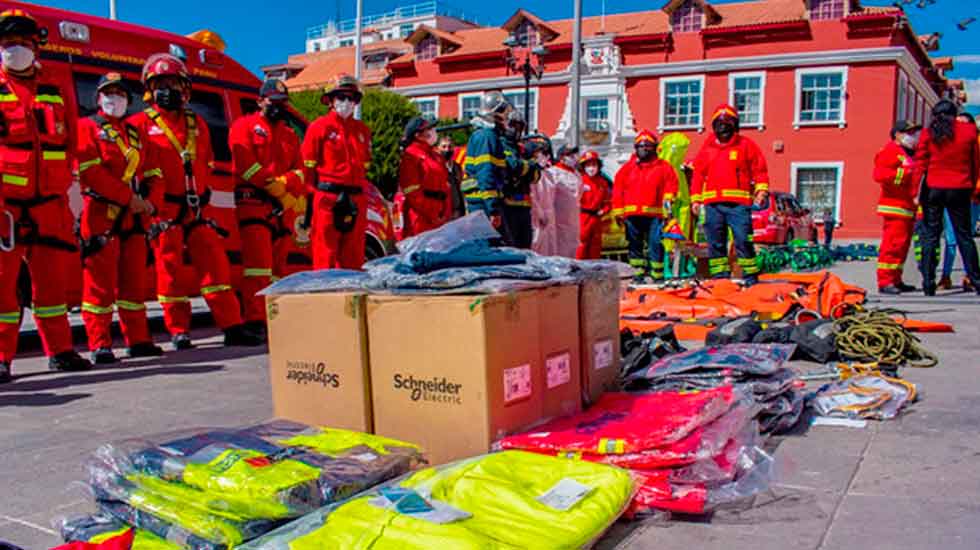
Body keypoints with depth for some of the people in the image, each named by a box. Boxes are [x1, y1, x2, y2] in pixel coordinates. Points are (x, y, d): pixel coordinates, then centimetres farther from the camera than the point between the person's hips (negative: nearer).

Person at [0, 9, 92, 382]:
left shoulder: (52, 91, 16)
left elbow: (65, 145, 19)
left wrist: (63, 190, 13)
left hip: (48, 203, 4)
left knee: (51, 277, 9)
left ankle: (59, 351, 17)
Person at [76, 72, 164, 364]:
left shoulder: (134, 132, 21)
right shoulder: (87, 127, 3)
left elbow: (152, 172, 15)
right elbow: (90, 171, -11)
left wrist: (148, 201, -5)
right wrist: (128, 197, -16)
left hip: (134, 217, 6)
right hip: (101, 215, -6)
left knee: (135, 279, 9)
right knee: (100, 281, -5)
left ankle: (138, 340, 15)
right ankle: (100, 345, -1)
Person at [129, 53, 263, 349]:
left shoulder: (197, 123, 17)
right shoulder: (141, 124, 3)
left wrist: (203, 192, 11)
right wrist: (150, 201, -11)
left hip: (197, 209, 4)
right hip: (164, 210, -4)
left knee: (215, 262, 1)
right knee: (170, 267, 1)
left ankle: (232, 327, 3)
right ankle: (179, 331, 9)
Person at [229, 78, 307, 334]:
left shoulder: (289, 134, 25)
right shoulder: (245, 126, 7)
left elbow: (299, 170, 13)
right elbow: (246, 165, -8)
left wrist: (286, 184, -9)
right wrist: (276, 187, -11)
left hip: (283, 207, 6)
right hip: (253, 201, -6)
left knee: (279, 263, 7)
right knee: (258, 261, -15)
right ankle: (255, 320, -19)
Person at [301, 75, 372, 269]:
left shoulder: (362, 130, 17)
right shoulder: (319, 127, 2)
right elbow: (308, 167, -2)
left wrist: (361, 199, 14)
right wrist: (308, 198, -9)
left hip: (356, 200, 5)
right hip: (327, 198, -5)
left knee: (354, 257, 8)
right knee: (325, 255, -4)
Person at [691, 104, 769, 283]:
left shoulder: (746, 145, 8)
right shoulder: (707, 148, 16)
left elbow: (759, 169, 6)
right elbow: (698, 174, 17)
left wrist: (761, 190, -7)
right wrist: (695, 199, 10)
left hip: (738, 203, -4)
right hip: (712, 204, 4)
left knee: (743, 241, -9)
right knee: (715, 243, 6)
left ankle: (750, 278, -3)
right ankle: (719, 277, 14)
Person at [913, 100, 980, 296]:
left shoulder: (928, 133, -1)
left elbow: (920, 163, -4)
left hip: (933, 189, -1)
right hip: (959, 190, 1)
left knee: (931, 235, 4)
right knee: (964, 235, 10)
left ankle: (929, 283, -1)